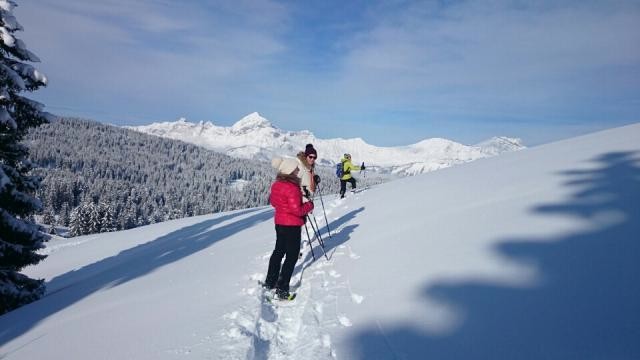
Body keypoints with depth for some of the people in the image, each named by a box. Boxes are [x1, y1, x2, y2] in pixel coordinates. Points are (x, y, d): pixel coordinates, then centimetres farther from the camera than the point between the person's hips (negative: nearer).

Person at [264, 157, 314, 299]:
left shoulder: (276, 184, 1)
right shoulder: (292, 188, -25)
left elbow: (272, 201, 15)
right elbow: (297, 210, -25)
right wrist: (310, 205, -10)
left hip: (279, 222, 8)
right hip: (292, 225, -8)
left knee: (279, 251, 22)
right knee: (292, 256, 3)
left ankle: (270, 282, 31)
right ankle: (282, 288, 3)